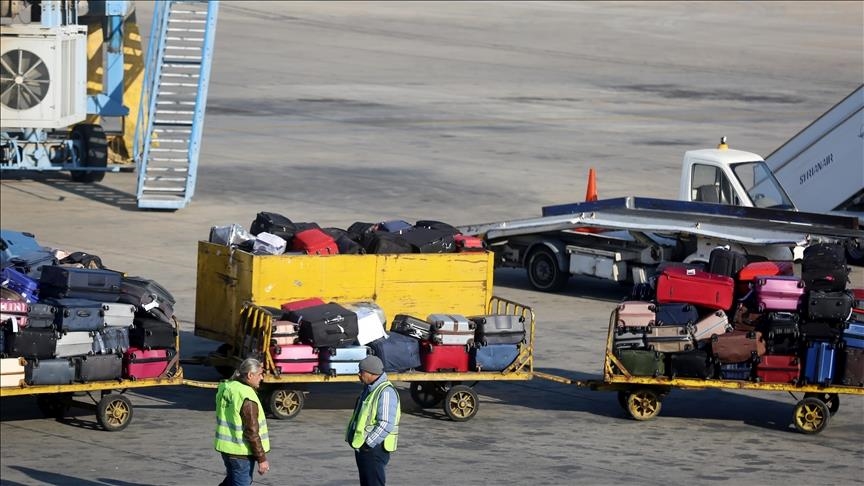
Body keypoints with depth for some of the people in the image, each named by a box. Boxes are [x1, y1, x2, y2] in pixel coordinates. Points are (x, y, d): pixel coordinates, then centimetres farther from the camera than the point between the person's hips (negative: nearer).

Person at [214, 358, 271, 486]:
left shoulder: (227, 389, 5)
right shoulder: (247, 398, -23)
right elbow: (252, 432, -22)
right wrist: (261, 459, -16)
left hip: (226, 447, 8)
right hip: (241, 452, -8)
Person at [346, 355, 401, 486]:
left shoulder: (386, 392, -20)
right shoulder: (369, 389, 13)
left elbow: (386, 425, -26)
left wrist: (369, 443, -23)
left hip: (374, 448, -10)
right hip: (362, 447, 10)